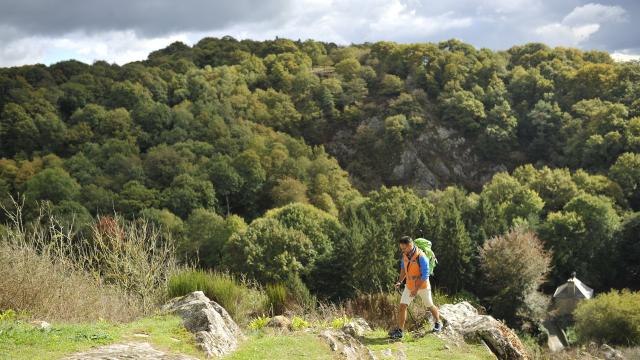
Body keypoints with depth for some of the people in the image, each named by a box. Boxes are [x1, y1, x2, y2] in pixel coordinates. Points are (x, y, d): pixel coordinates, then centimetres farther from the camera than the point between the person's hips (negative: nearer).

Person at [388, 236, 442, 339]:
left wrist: (416, 289, -26)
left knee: (430, 305, 15)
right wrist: (400, 281, -1)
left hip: (422, 286, -5)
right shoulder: (405, 255, -7)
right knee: (402, 306, -6)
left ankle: (438, 323, 39)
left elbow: (425, 276, -25)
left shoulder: (421, 257, -28)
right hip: (409, 286, 5)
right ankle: (400, 330, -2)